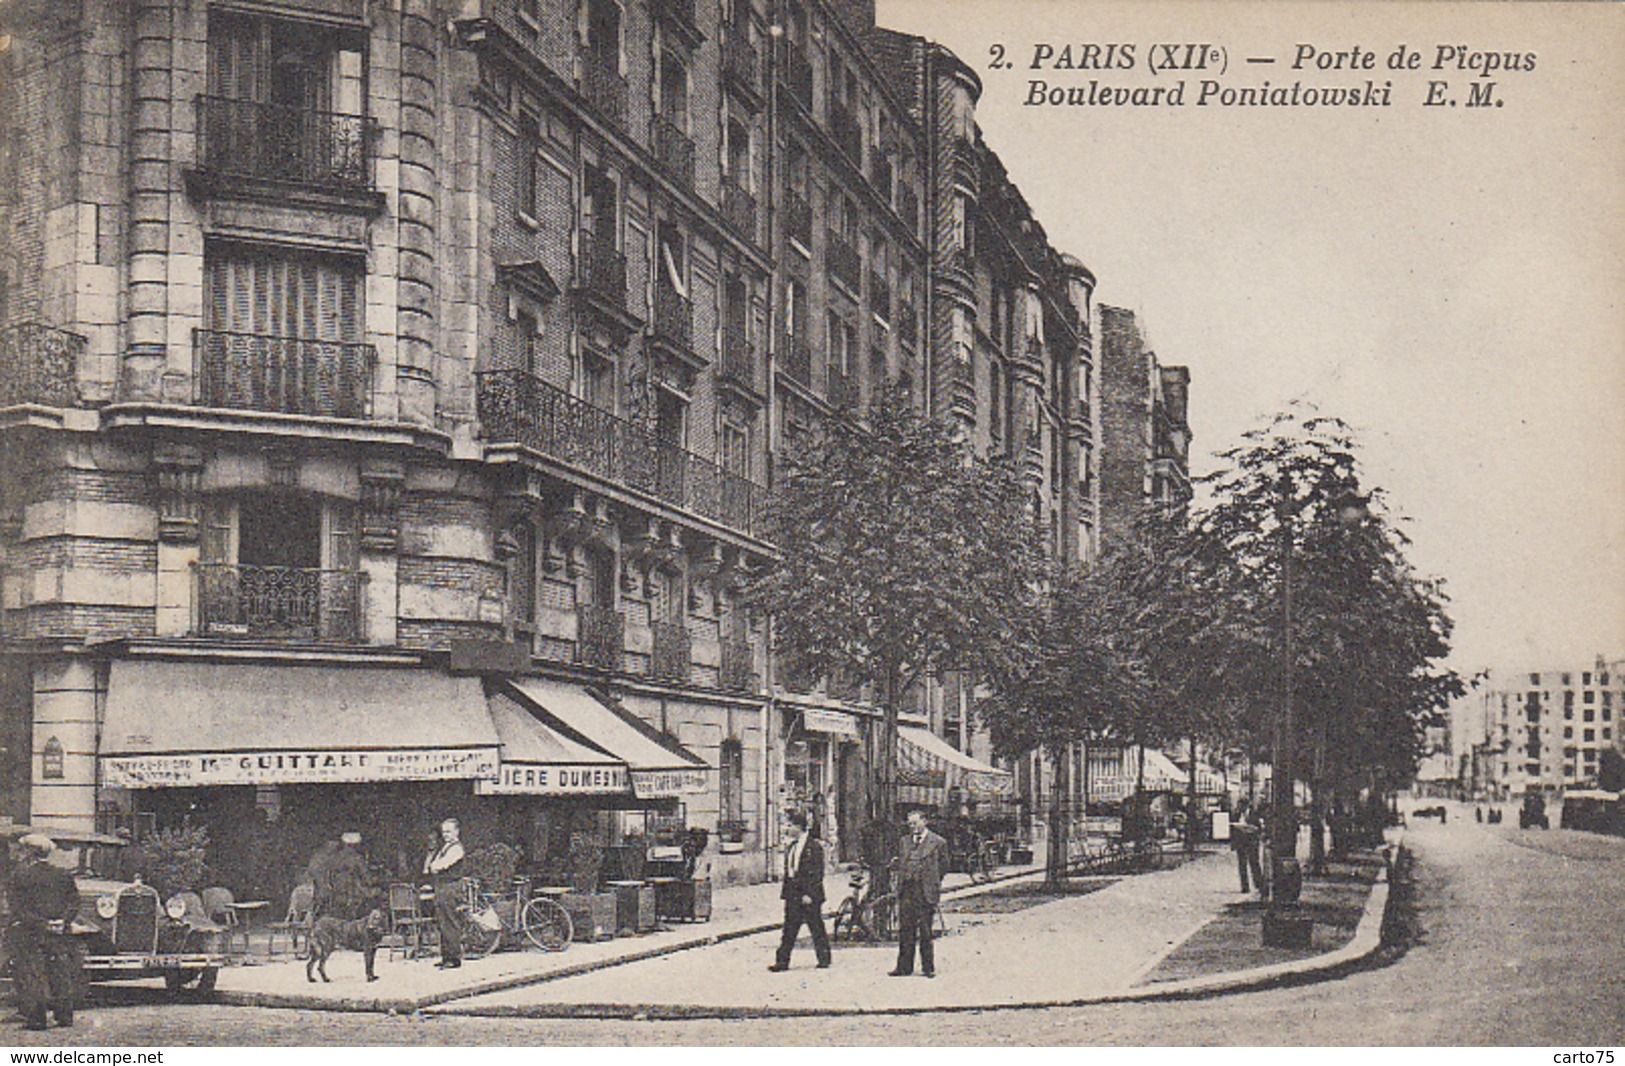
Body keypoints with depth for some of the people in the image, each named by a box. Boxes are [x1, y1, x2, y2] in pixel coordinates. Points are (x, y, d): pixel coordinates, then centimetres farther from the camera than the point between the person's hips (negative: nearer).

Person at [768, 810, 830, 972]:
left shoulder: (814, 846, -9)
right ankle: (782, 961, 7)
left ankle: (824, 960, 11)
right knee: (789, 929, 6)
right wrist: (785, 892, 11)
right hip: (793, 895, 7)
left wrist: (809, 894, -17)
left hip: (809, 896, -7)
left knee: (816, 928, 1)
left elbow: (817, 873, -12)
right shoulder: (791, 847, 15)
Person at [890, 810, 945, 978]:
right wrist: (900, 887, 10)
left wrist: (934, 888, 1)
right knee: (905, 930, 5)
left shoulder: (937, 842, 1)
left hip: (925, 892, -4)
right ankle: (904, 966, 11)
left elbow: (941, 868, 4)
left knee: (925, 932, 1)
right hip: (906, 891, 4)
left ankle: (928, 967, 9)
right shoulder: (905, 841, 16)